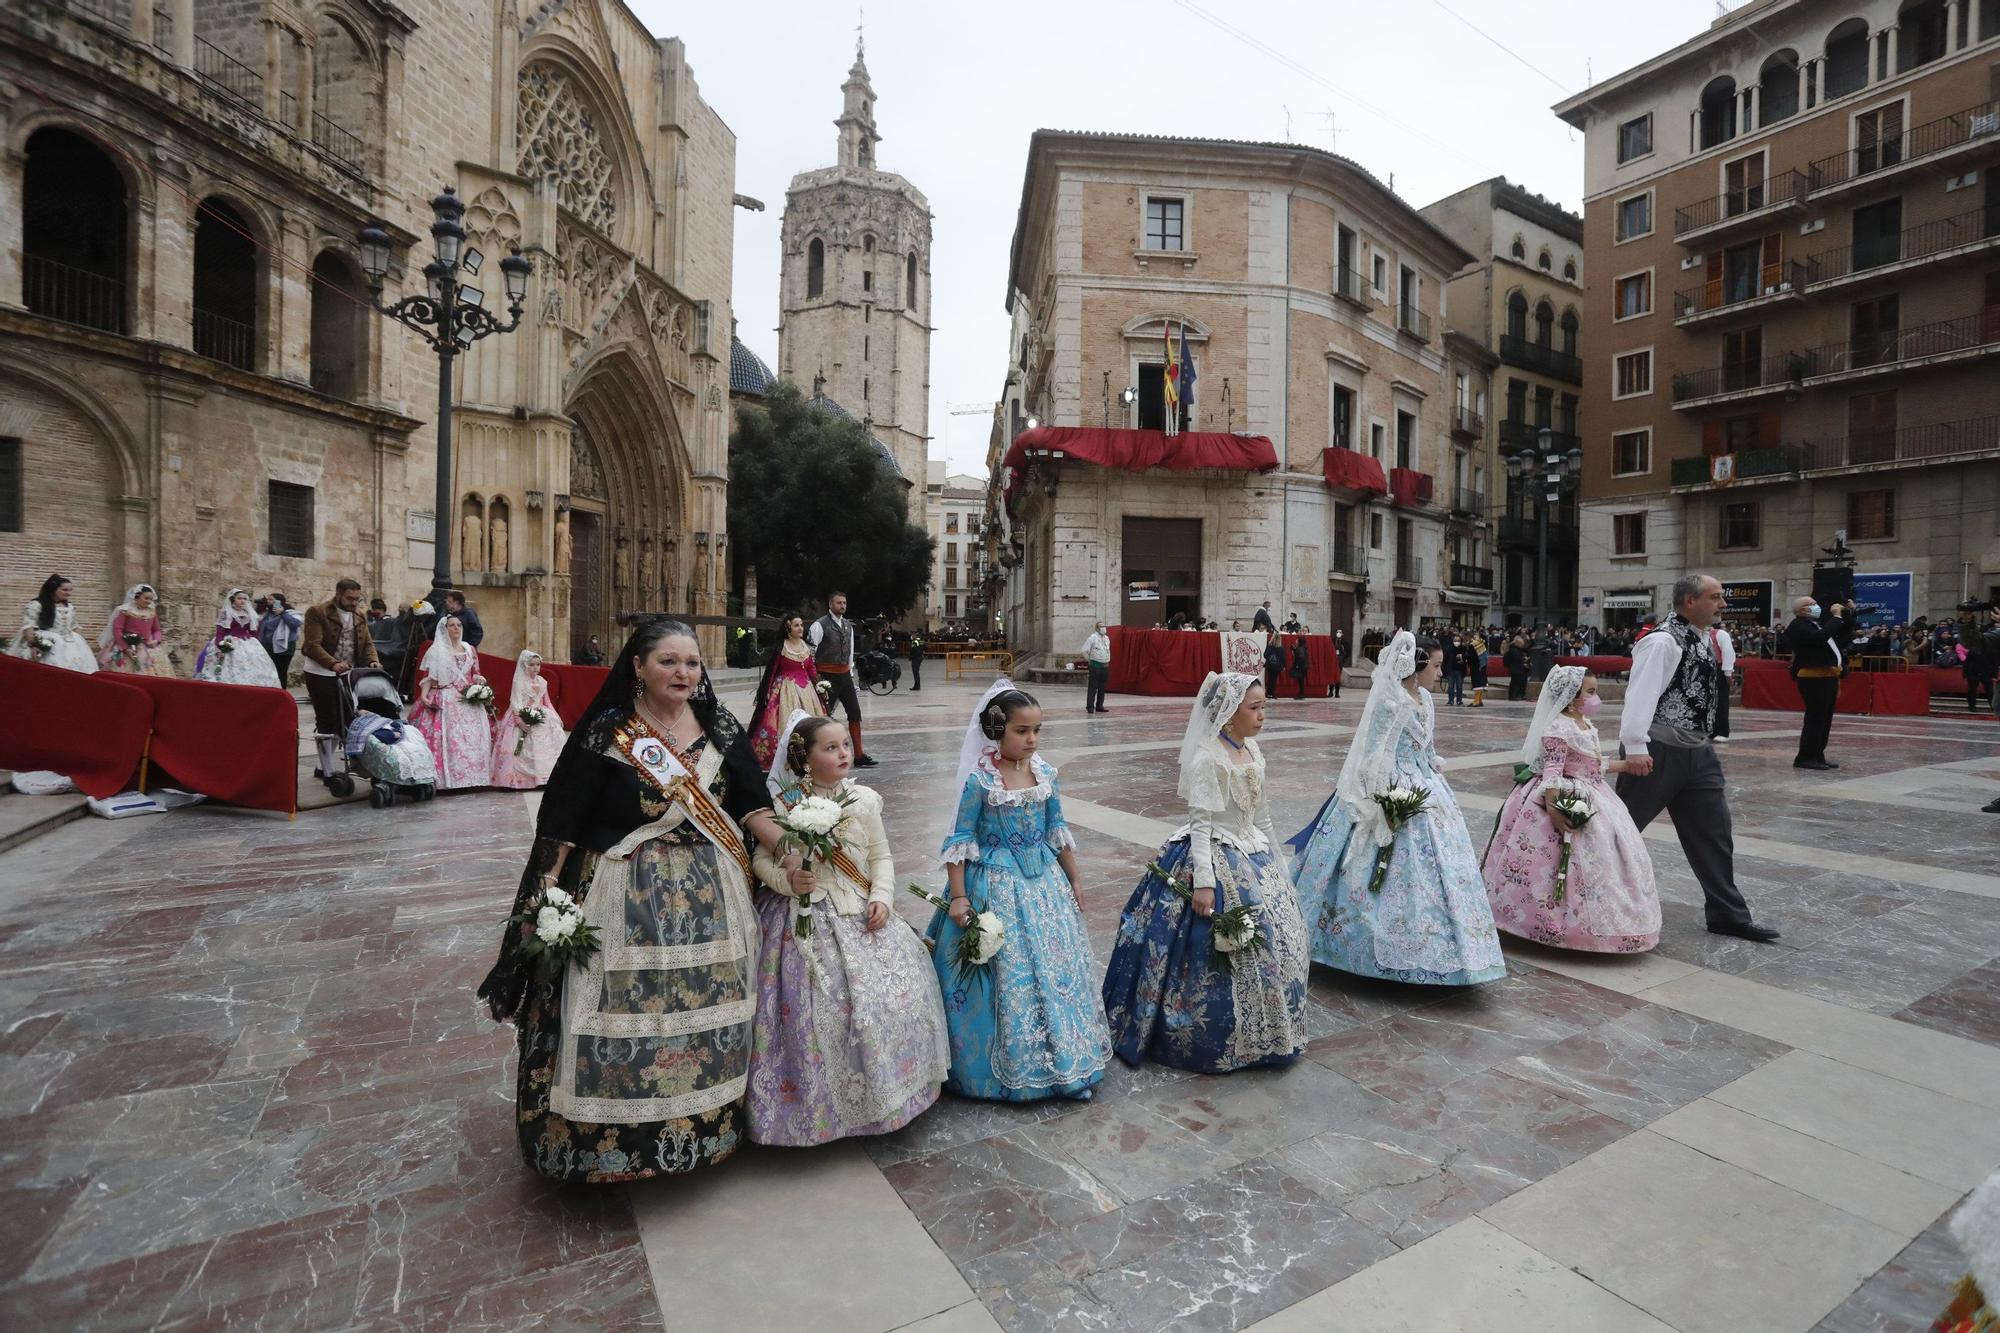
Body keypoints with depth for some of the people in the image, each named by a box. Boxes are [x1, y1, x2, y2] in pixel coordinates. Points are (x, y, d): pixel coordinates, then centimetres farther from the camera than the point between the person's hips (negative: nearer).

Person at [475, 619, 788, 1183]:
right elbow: (561, 822, -5)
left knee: (710, 1017, 11)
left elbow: (753, 803, 2)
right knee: (619, 1017, 1)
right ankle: (612, 1140, 25)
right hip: (627, 900, -3)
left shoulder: (720, 728, 2)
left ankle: (710, 1122, 33)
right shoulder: (604, 734, -7)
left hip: (711, 896, 3)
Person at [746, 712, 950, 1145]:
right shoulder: (782, 804, -6)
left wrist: (882, 897, -8)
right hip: (804, 920, -3)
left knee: (893, 991, -1)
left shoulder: (863, 800, 1)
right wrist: (785, 879, -17)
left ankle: (877, 1093, 22)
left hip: (859, 915, 3)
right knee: (815, 1007, -7)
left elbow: (881, 857, 6)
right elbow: (760, 857, 1)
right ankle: (817, 1102, 18)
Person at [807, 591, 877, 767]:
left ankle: (859, 755, 13)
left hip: (844, 675, 7)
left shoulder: (848, 625, 12)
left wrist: (850, 672, 16)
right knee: (823, 716, 2)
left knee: (855, 713, 6)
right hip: (827, 676, -7)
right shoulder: (820, 625, -10)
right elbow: (810, 651, -10)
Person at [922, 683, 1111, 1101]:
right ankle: (1006, 1068, 25)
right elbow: (959, 840, -11)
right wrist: (958, 897, -12)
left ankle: (1065, 1061, 29)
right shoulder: (980, 780, -15)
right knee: (1007, 974, 4)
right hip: (997, 886, -5)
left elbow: (1058, 830, 9)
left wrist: (1074, 881, 13)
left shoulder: (1045, 773, -1)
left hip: (1045, 881, 5)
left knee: (1055, 966, 11)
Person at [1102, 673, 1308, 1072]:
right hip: (1217, 859, -9)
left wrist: (1275, 861, 19)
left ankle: (1258, 1036, 33)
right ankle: (1203, 1040, 18)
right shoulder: (1207, 757, -19)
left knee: (1271, 941, 15)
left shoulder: (1252, 750, 5)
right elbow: (1200, 823, -19)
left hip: (1253, 858, 9)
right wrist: (1203, 881, -23)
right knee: (1219, 950, -3)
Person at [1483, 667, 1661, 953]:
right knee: (1575, 862, -7)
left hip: (1592, 798, 10)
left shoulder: (1587, 725, 11)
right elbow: (1552, 772, -23)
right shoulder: (1558, 729, -19)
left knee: (1602, 860, 15)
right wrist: (1553, 809, -30)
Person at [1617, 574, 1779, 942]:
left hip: (1697, 752, 9)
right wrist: (1635, 747, -30)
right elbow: (1641, 693, -25)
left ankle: (1727, 913, 23)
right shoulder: (1662, 641, -17)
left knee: (1713, 832, 13)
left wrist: (1720, 658, 8)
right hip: (1657, 752, -9)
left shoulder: (1704, 639, 12)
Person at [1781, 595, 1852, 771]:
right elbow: (1820, 637, -26)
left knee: (1825, 719, 11)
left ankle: (1817, 756, 16)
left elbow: (1846, 634, 26)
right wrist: (1836, 617, -16)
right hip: (1814, 677, -9)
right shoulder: (1797, 626, -9)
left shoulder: (1819, 623, 19)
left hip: (1829, 676, 9)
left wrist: (1845, 615, 13)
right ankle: (1804, 758, -7)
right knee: (1815, 718, -10)